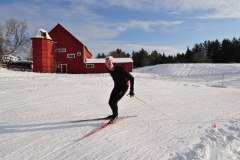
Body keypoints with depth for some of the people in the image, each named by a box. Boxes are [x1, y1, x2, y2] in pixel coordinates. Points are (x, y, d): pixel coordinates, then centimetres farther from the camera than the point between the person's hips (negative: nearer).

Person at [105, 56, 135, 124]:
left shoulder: (120, 69, -30)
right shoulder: (109, 69, -9)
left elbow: (131, 78, -26)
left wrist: (132, 90, -26)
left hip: (124, 86, -7)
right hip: (117, 86, 7)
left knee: (113, 101, -16)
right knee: (110, 102, 7)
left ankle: (115, 116, 9)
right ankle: (115, 114, 32)